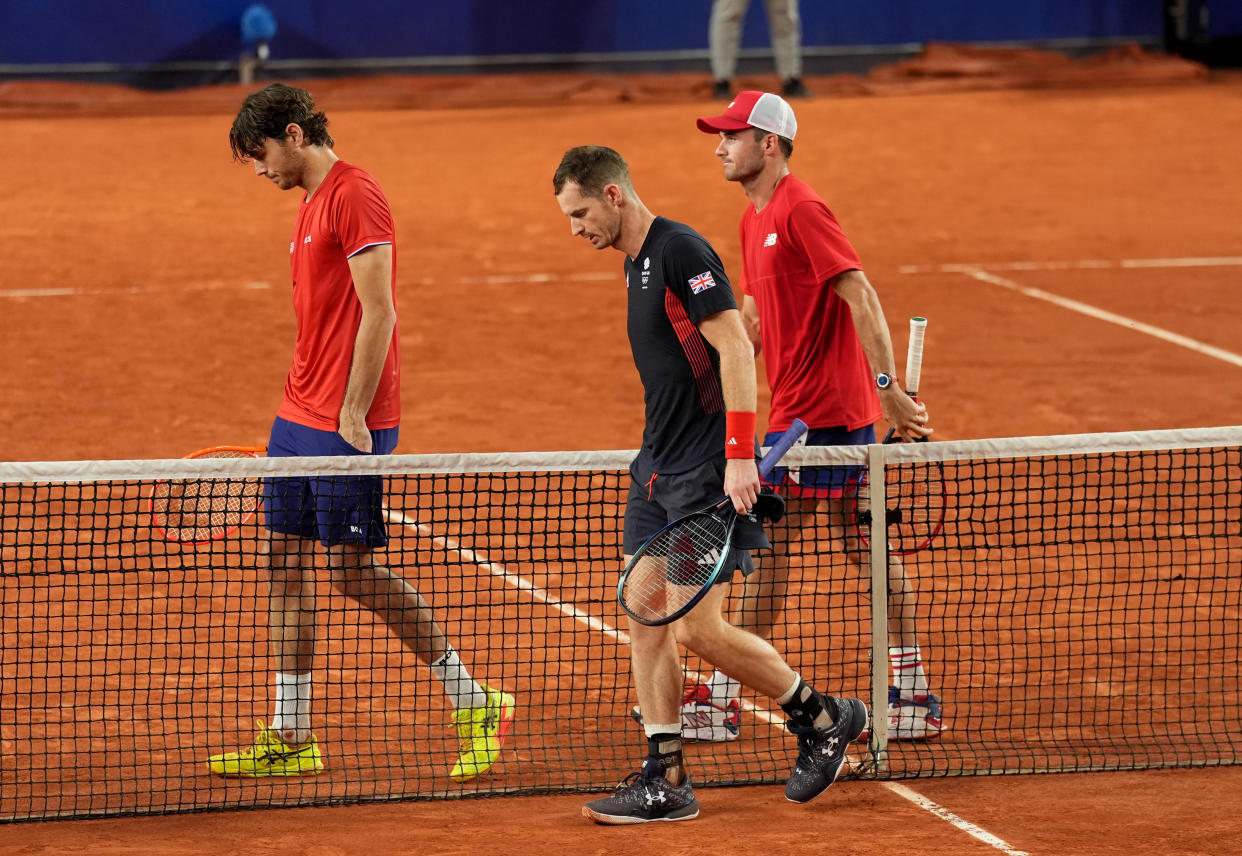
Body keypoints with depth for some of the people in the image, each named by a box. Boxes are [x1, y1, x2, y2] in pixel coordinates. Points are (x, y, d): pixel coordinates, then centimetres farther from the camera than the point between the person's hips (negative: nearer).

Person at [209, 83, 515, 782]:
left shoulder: (355, 195, -14)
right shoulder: (313, 202, 16)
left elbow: (378, 315, -18)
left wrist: (353, 415, -19)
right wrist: (308, 410, 20)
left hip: (347, 424, -10)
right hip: (299, 415, 10)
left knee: (357, 570, -5)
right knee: (286, 565, 8)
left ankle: (477, 704, 5)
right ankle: (290, 738, 12)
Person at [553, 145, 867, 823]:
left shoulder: (681, 251, -14)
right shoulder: (635, 263, 15)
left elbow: (735, 347, -20)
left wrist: (739, 456, -24)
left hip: (709, 472, -10)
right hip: (657, 467, 10)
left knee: (698, 628, -10)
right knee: (644, 621, 4)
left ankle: (825, 718, 8)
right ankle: (666, 784, 7)